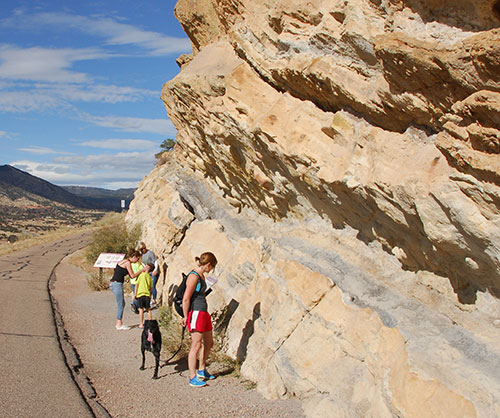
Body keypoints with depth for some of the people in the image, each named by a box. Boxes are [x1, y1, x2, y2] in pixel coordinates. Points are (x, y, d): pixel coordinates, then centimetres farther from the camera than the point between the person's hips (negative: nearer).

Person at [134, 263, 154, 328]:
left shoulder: (142, 274, -3)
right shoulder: (150, 277, 12)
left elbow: (137, 284, -4)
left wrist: (135, 294, 0)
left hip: (140, 294, -4)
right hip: (147, 294, 4)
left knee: (141, 309, 0)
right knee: (148, 310, 12)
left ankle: (141, 324, 1)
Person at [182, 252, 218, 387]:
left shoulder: (201, 275, 13)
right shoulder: (194, 276, -17)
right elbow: (186, 299, -19)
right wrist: (186, 316, -12)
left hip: (203, 312, 10)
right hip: (195, 313, -10)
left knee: (209, 343, 18)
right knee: (196, 346, -5)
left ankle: (201, 371, 33)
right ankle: (193, 378, 3)